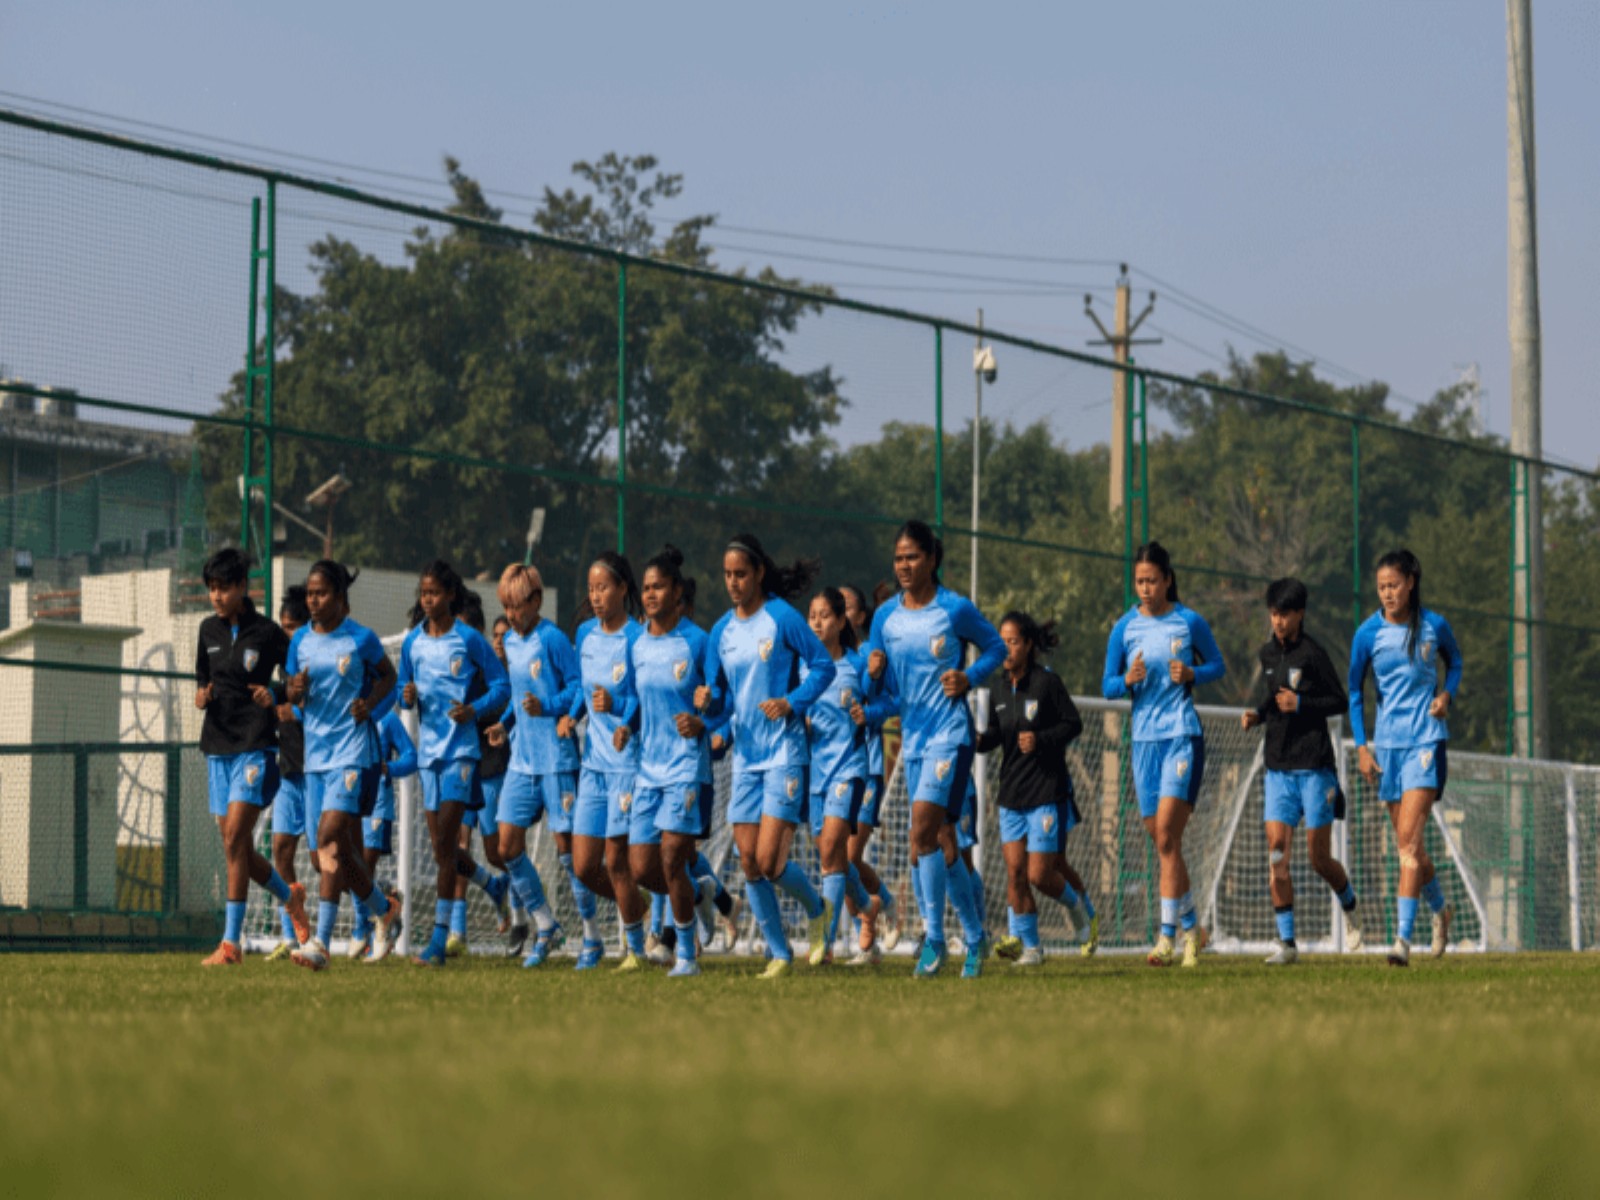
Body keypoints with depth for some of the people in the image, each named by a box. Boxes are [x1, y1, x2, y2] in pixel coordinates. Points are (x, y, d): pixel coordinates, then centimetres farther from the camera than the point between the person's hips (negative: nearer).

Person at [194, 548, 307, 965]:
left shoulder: (267, 633, -5)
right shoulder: (209, 630, 10)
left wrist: (276, 698, -16)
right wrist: (201, 696, -1)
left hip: (256, 746, -6)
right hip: (217, 746, 6)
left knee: (234, 838, -15)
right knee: (236, 847, 8)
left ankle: (231, 942, -13)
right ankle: (290, 896, 35)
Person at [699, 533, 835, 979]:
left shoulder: (782, 617, -8)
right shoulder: (722, 630, 9)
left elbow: (823, 665, -5)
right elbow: (719, 691, 14)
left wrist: (792, 702, -18)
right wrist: (707, 700, -8)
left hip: (784, 752, -6)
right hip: (745, 754, 6)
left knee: (769, 861, -12)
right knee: (749, 862, 2)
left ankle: (816, 909, 17)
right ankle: (779, 953, 13)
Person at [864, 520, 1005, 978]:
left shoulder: (956, 609, -6)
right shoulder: (885, 616, 7)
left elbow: (995, 647, 8)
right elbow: (882, 685, 13)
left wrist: (970, 677, -9)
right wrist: (876, 672, -10)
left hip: (950, 735, -5)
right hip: (912, 735, 5)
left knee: (924, 830, -19)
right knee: (941, 840, 8)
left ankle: (934, 937, -14)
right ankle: (974, 936, 20)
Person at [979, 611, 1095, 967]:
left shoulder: (1047, 682, -10)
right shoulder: (1001, 690, 9)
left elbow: (1074, 724, -6)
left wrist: (1040, 740, -19)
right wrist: (979, 740, -6)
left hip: (1048, 792, -6)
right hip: (1011, 794, 6)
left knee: (1039, 874, -6)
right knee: (1014, 871, -2)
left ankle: (1078, 905, 24)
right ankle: (1028, 945, 3)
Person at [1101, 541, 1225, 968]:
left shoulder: (1190, 622, -1)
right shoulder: (1125, 627, 5)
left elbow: (1218, 666, 11)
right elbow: (1107, 687, 8)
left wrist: (1192, 674, -9)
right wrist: (1128, 680, -13)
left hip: (1183, 735, -4)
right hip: (1144, 738, 4)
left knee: (1166, 835, -15)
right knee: (1162, 841, 7)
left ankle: (1167, 936, -14)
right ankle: (1191, 926, 22)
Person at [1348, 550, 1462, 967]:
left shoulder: (1435, 626, -3)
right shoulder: (1368, 633, -2)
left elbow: (1454, 662, 17)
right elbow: (1354, 693, 6)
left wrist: (1447, 693, -4)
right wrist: (1362, 748, -1)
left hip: (1426, 739, -3)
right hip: (1387, 742, 3)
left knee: (1408, 839, -15)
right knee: (1409, 844, 10)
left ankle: (1403, 939, -18)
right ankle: (1441, 910, 36)